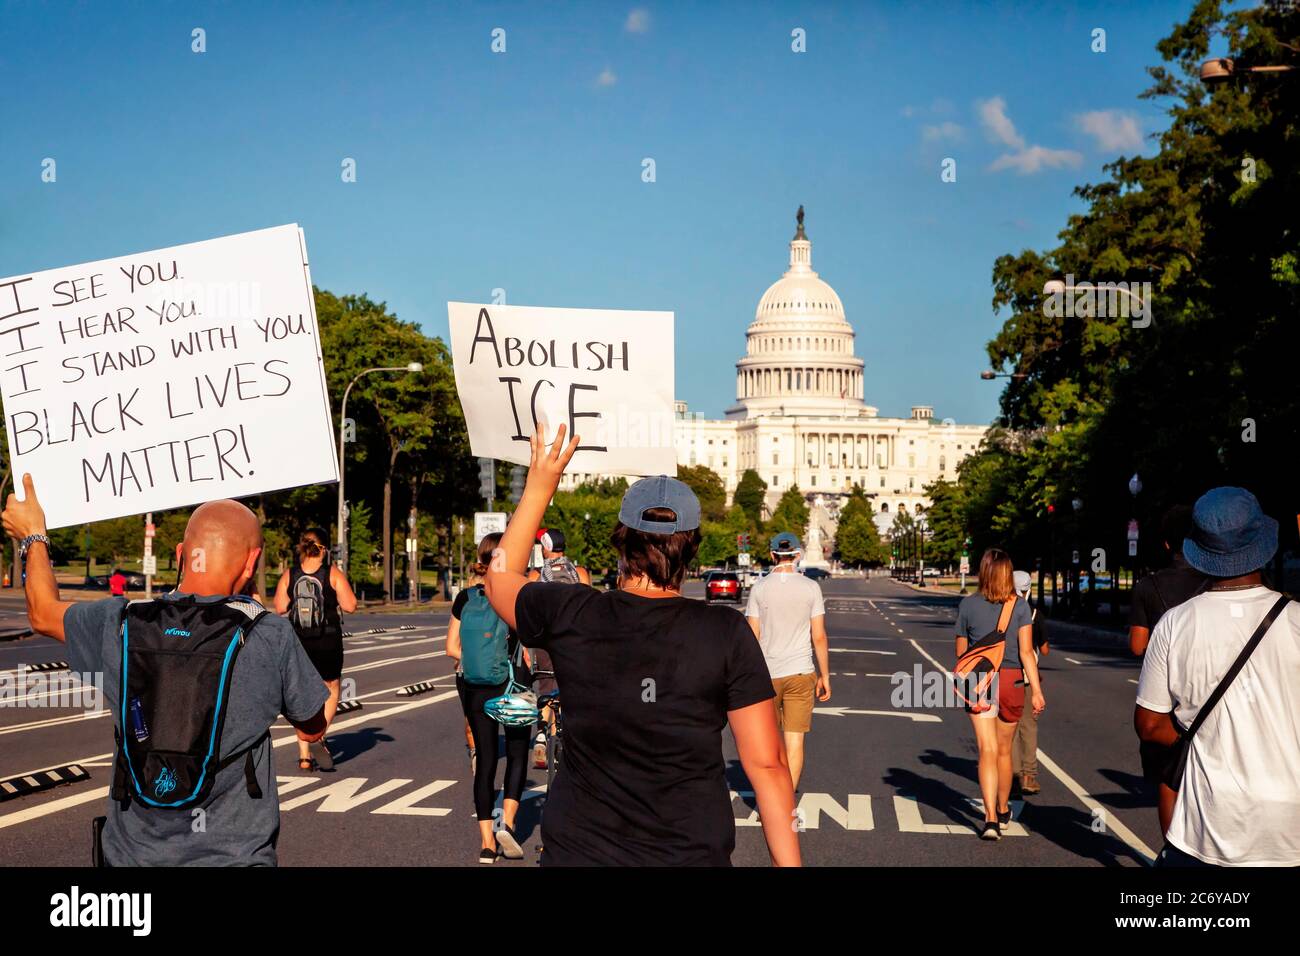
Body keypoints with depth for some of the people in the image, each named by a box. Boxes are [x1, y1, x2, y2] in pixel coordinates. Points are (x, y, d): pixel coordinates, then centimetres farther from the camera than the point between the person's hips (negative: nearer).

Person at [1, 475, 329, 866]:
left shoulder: (118, 624, -9)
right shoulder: (271, 636, -16)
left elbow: (44, 614, 14)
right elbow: (312, 730, 0)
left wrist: (33, 537, 31)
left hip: (133, 854, 4)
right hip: (234, 855, -4)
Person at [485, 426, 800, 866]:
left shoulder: (569, 617, -9)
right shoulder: (727, 634, -13)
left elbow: (499, 578, 13)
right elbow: (767, 764, -12)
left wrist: (539, 487, 15)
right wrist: (789, 862, -4)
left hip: (578, 849, 1)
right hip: (693, 852, 0)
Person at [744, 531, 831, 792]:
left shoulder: (759, 588, -2)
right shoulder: (810, 588, -3)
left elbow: (753, 636, -2)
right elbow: (819, 637, -3)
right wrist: (825, 675, 5)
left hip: (767, 673, 1)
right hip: (800, 672, -1)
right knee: (794, 741, 2)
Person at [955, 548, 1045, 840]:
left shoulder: (967, 605, 0)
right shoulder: (1019, 606, -3)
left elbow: (961, 652, 8)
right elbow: (1026, 652, -9)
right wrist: (1036, 690, -7)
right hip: (1011, 680, 1)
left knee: (988, 750, -4)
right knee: (1004, 750, 17)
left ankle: (990, 818, -18)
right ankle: (1003, 810, 35)